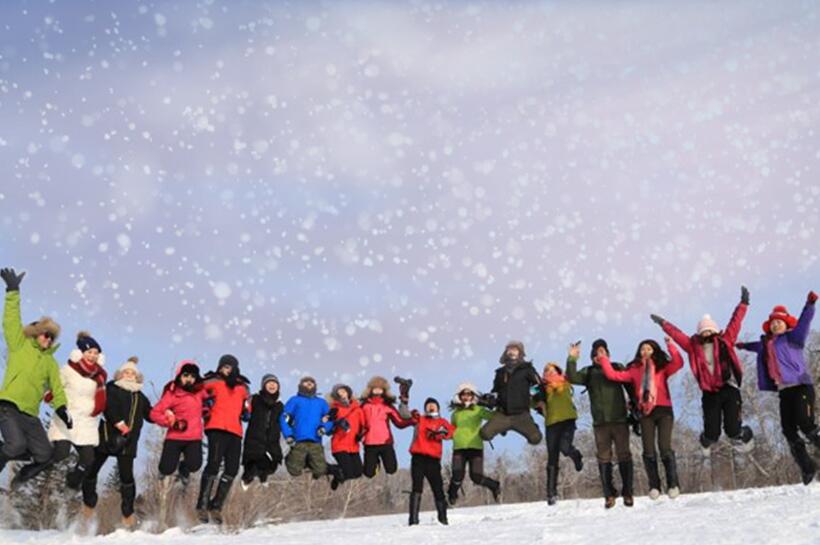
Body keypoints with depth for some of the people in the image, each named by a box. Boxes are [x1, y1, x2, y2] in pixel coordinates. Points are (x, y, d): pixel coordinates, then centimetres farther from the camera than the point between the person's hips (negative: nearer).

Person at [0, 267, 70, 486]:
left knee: (45, 455, 1)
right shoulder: (20, 345, 7)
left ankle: (20, 477, 28)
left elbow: (57, 387, 11)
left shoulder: (50, 361, 18)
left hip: (30, 414, 5)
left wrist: (62, 409, -6)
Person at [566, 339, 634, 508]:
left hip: (620, 420, -1)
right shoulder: (589, 372, 10)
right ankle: (609, 494, 7)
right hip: (600, 422, 1)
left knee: (624, 456, 0)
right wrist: (572, 360, -16)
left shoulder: (618, 368, 8)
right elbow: (572, 378, -5)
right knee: (603, 458, 2)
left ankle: (628, 492, 7)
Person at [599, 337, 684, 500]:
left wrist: (670, 345, -12)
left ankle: (673, 484, -3)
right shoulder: (634, 370, 14)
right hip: (646, 413, 3)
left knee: (665, 448, -11)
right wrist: (604, 360, 9)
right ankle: (654, 486, 8)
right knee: (648, 451, 0)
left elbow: (678, 363, -9)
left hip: (664, 410, -2)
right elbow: (613, 375, 9)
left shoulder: (663, 367, 8)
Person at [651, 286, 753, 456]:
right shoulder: (694, 346, 11)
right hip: (709, 393, 2)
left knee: (733, 429, -7)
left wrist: (743, 304, 0)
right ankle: (707, 440, 40)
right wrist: (663, 323, 25)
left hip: (729, 389, -2)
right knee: (712, 432, 1)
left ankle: (743, 435, 32)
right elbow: (676, 334, 20)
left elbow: (735, 322, 4)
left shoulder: (725, 341, 7)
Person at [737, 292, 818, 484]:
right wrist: (745, 346, 57)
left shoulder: (791, 337, 0)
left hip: (801, 386, -6)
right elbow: (759, 346, 41)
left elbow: (802, 324, -16)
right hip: (784, 390, 6)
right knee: (789, 431, 1)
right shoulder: (766, 343, 18)